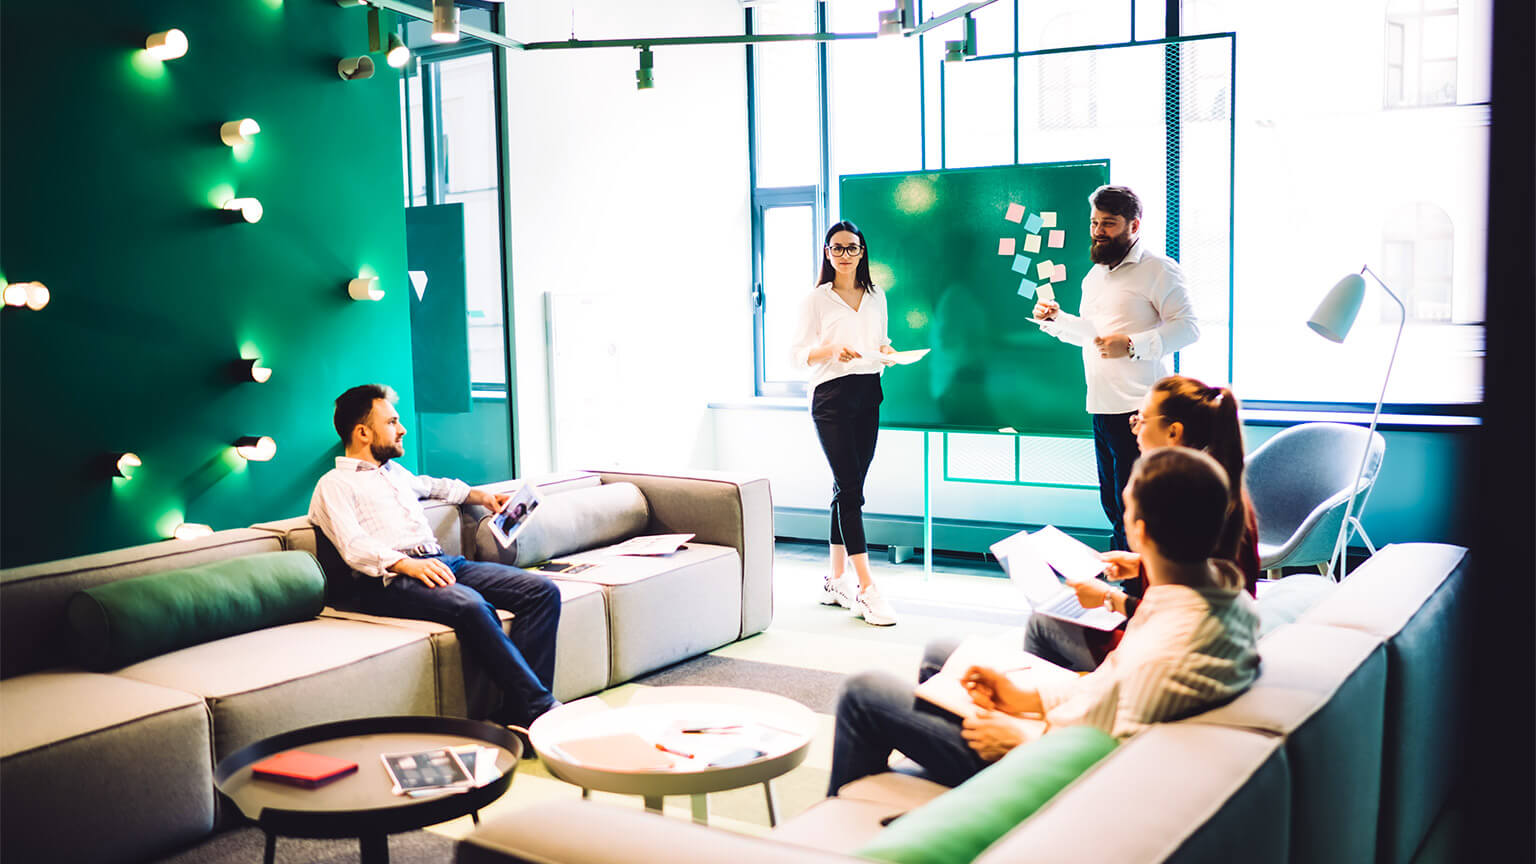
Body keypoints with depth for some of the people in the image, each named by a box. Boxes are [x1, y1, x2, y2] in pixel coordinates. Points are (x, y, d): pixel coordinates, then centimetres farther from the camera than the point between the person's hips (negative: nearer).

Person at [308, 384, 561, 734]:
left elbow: (430, 485, 54)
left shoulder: (395, 471, 32)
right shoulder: (334, 484, 7)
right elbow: (354, 547, -9)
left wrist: (478, 495, 41)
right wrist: (405, 564, -25)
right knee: (469, 605, -38)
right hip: (389, 579, -8)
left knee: (543, 591, -15)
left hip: (443, 562, 8)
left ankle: (516, 710, -26)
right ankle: (539, 707, -35)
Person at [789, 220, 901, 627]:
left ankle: (835, 582, 17)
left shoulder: (876, 297, 15)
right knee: (850, 489, -11)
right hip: (832, 397, -5)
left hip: (868, 395, 5)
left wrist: (887, 351, 1)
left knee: (847, 489, 9)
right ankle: (866, 588, -12)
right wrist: (832, 350, -19)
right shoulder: (816, 299, 1)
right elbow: (798, 353, -2)